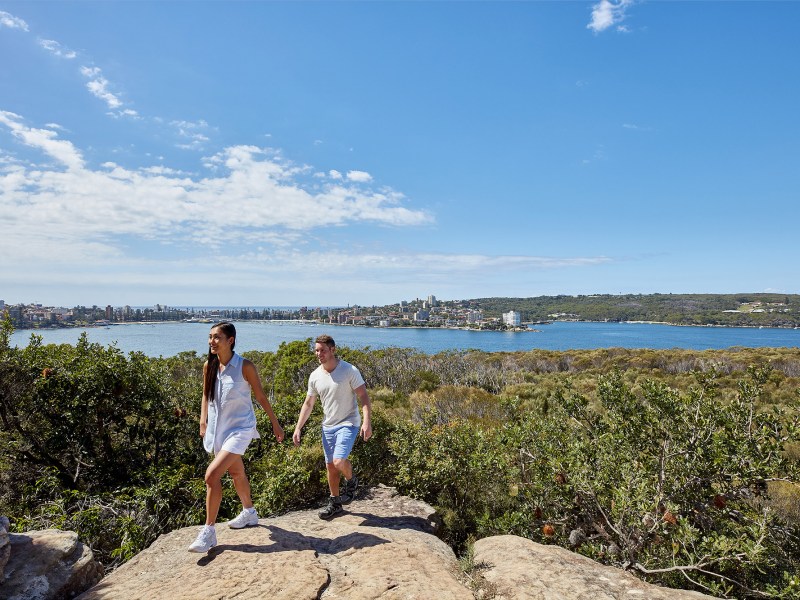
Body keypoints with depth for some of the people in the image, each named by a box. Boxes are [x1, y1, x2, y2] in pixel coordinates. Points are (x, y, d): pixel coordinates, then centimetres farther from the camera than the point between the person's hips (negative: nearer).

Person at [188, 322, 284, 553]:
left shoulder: (245, 367, -16)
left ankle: (208, 531, -2)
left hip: (239, 428, -6)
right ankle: (249, 513, 44)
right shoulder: (208, 366, -2)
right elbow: (206, 395, 12)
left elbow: (261, 397, -8)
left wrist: (275, 424, -2)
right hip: (218, 428, 6)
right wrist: (203, 421, 2)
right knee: (236, 473, 22)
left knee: (212, 474, -17)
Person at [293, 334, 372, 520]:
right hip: (328, 426, 5)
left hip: (348, 424, -5)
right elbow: (308, 404, 10)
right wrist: (298, 428, 5)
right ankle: (334, 503, 30)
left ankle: (351, 482, 13)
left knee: (339, 461, -20)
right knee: (330, 466, 11)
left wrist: (367, 422, -26)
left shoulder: (349, 371, -14)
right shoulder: (315, 376, 2)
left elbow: (363, 397, -14)